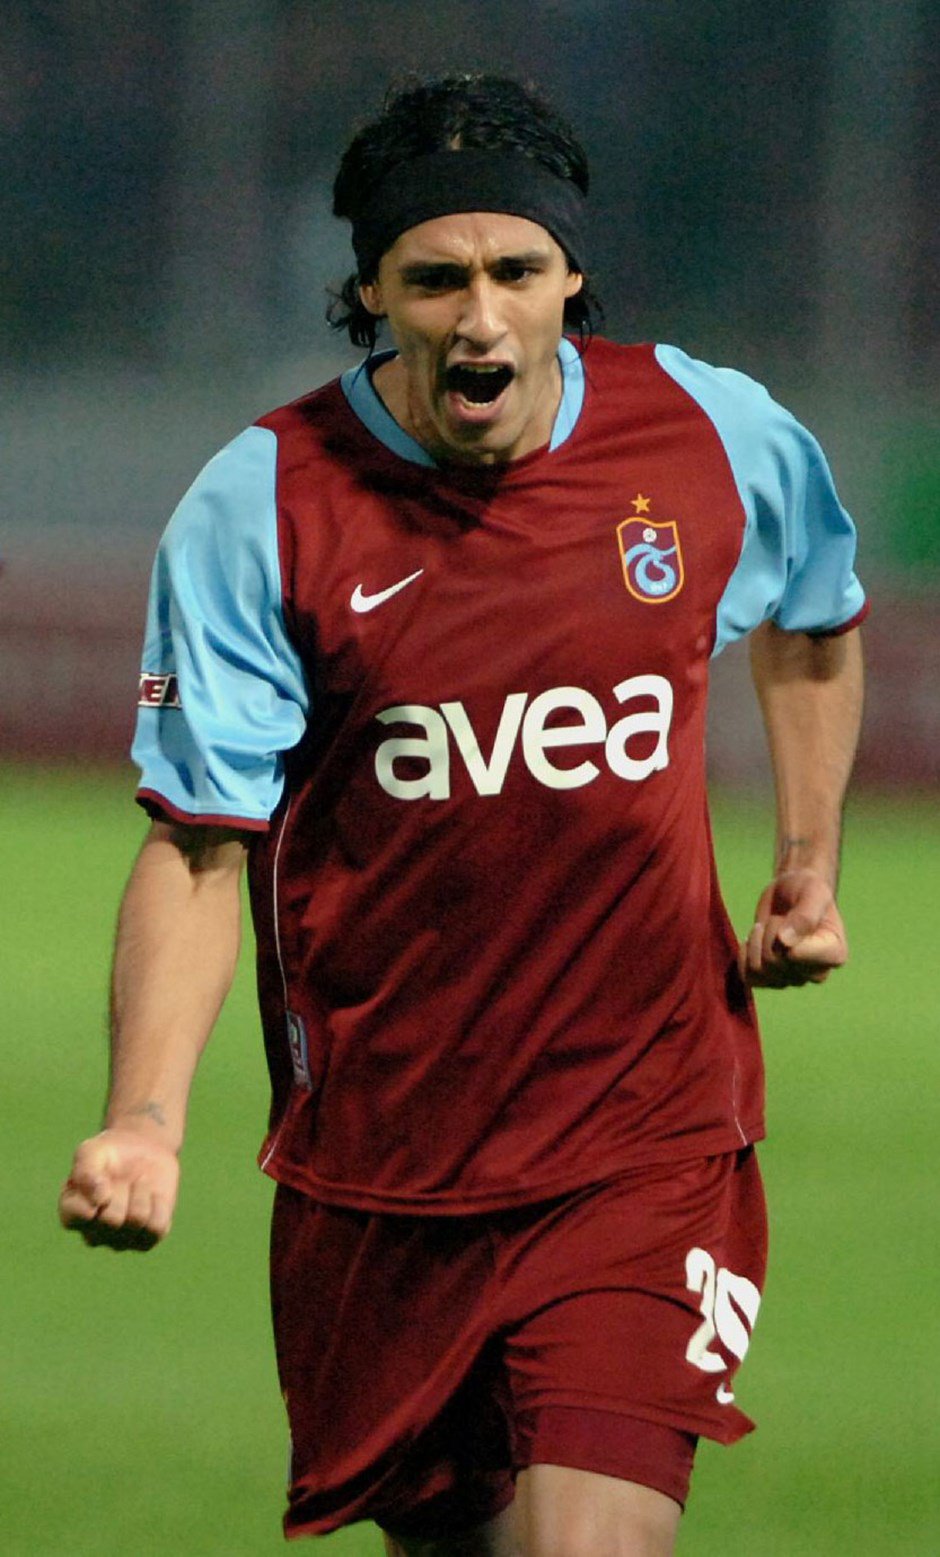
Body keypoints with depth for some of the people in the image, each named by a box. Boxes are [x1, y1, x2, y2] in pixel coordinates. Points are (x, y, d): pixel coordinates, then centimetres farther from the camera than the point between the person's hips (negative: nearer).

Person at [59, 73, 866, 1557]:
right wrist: (146, 1119, -20)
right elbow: (201, 847, -8)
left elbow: (816, 617, 21)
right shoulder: (254, 513, -10)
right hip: (375, 1179, 0)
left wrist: (811, 860, 15)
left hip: (648, 1150, 0)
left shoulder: (722, 441, -4)